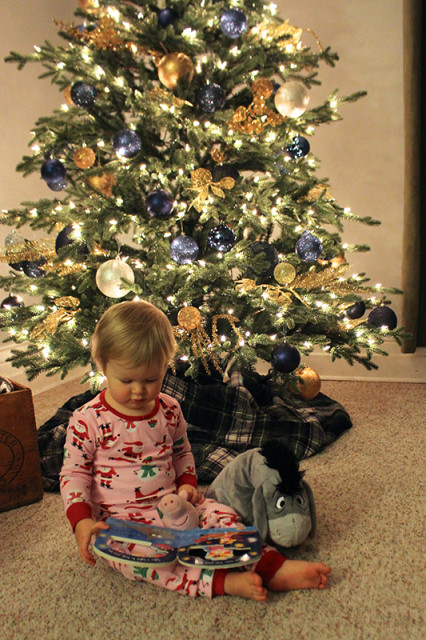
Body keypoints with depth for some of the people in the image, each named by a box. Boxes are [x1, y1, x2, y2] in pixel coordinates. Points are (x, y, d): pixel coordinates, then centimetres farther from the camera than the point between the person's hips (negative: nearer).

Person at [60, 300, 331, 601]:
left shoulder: (169, 410, 1)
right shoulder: (88, 420, -12)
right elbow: (74, 473, -6)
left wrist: (187, 483, -1)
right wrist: (82, 520, -18)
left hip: (171, 505, 5)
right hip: (121, 518, -4)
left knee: (221, 515, -15)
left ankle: (273, 567, -14)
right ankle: (220, 582, -36)